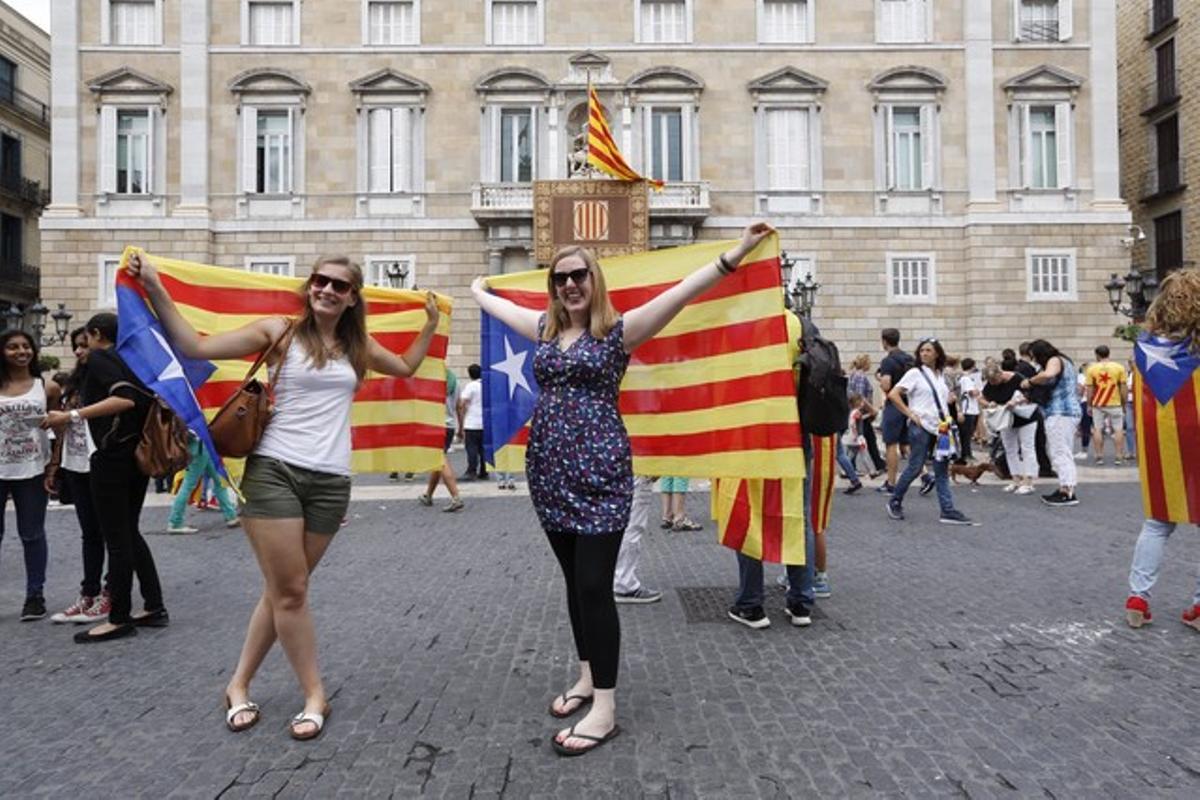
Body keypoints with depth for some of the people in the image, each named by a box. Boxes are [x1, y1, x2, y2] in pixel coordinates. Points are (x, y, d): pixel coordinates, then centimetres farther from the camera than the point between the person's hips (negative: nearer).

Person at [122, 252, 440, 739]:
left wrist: (431, 323, 25)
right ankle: (315, 694, 13)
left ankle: (239, 684, 27)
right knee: (290, 591, -3)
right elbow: (195, 346, -5)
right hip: (274, 471, -4)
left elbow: (406, 367, 30)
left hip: (331, 481, 4)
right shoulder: (279, 332, 0)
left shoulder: (358, 347, 13)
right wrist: (155, 289, -12)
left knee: (283, 590, 10)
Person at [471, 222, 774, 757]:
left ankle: (605, 709, 3)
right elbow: (499, 305, 33)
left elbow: (681, 293, -16)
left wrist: (735, 254, -26)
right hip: (549, 472, 6)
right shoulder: (545, 328, 13)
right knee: (574, 581, 14)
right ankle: (587, 677, 30)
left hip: (599, 473, -6)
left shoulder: (618, 330, -5)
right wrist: (477, 290, 50)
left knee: (595, 585, -6)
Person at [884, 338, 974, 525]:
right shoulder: (915, 373, -5)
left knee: (942, 470, 3)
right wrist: (910, 413, -14)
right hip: (921, 427, -6)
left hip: (940, 427, 6)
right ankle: (895, 502, 14)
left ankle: (948, 511, 3)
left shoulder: (941, 375, 13)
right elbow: (893, 394, -12)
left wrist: (947, 419, 11)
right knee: (915, 468, -3)